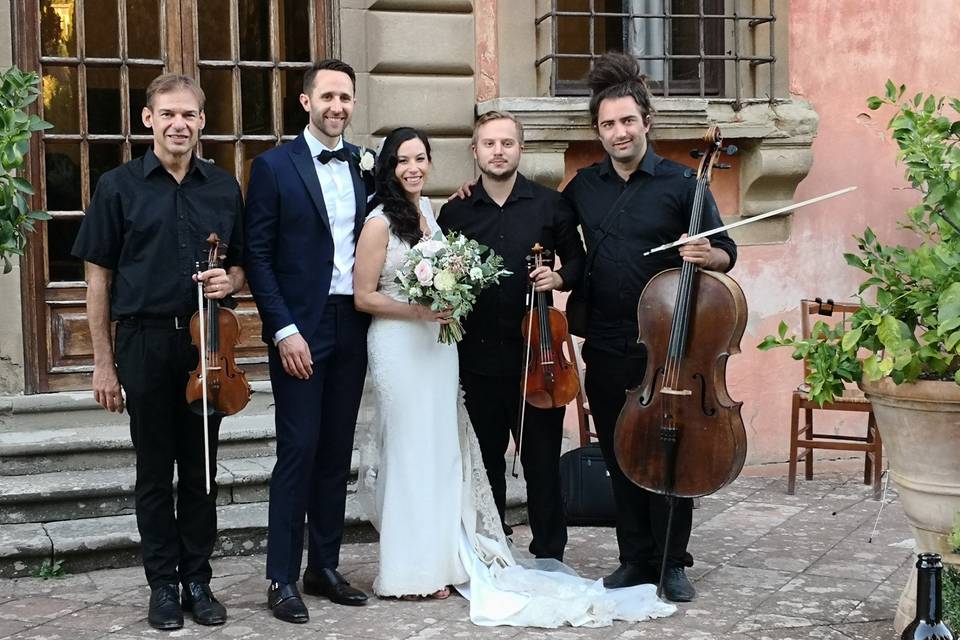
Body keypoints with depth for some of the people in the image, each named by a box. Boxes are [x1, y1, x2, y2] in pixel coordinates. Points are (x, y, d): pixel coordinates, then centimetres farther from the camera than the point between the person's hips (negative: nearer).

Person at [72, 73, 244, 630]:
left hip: (206, 343, 2)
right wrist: (103, 362, -2)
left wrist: (229, 281, -10)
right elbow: (99, 276, 1)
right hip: (145, 342, -2)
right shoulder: (119, 186, 0)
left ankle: (198, 580, 22)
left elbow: (240, 265, 15)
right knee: (155, 470, 8)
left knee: (201, 468, 9)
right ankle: (164, 583, 20)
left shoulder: (224, 187, 6)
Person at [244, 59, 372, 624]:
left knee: (337, 452, 9)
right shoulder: (274, 166, -3)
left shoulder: (366, 165, 9)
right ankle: (283, 578, 6)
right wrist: (284, 330, -13)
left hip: (353, 327, 4)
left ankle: (325, 567, 20)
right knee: (298, 451, -4)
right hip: (300, 328, -4)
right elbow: (258, 256, -6)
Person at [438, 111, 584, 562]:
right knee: (485, 459, 10)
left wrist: (559, 277, -8)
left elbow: (577, 261, 11)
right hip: (478, 357, 1)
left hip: (535, 352, -1)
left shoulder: (550, 205, 4)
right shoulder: (455, 211, 7)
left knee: (542, 458, 4)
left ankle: (549, 554, 16)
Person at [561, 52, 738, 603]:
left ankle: (673, 563, 15)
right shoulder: (583, 187, 8)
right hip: (606, 346, 4)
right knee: (620, 456, 10)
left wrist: (708, 256, -24)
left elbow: (726, 252, -3)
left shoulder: (681, 183, -4)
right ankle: (636, 558, 22)